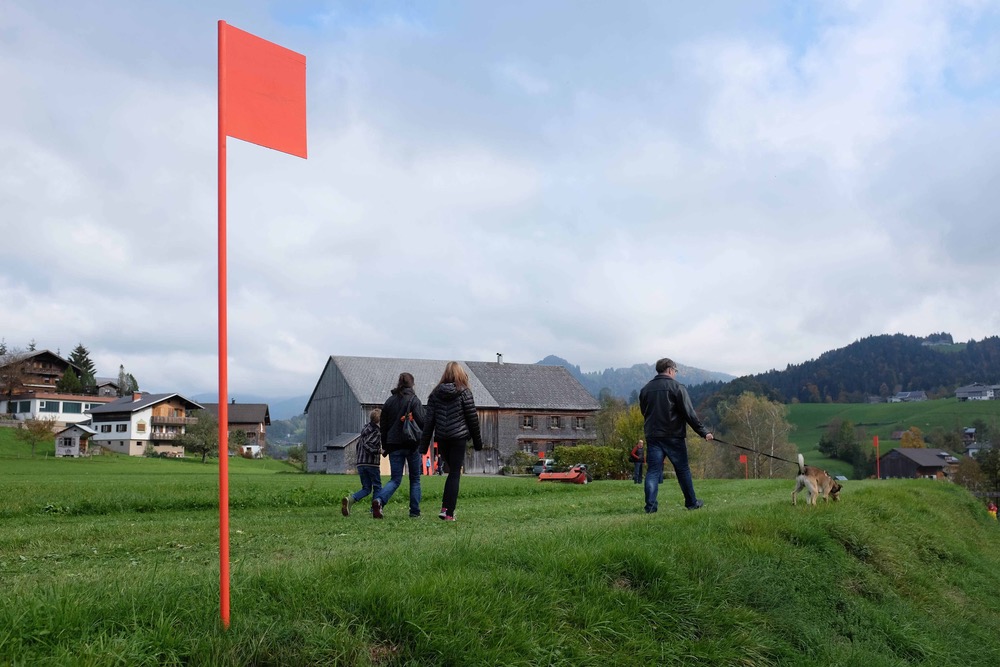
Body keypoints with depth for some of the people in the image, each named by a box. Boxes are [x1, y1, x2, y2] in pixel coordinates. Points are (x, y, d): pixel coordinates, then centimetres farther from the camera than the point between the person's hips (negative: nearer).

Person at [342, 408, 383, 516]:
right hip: (371, 463, -7)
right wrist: (378, 450, -18)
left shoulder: (366, 429, 15)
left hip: (360, 463, 7)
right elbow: (367, 445, -23)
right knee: (377, 487, 7)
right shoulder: (377, 432, -11)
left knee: (366, 488, 10)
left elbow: (359, 444, 21)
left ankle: (350, 499, -13)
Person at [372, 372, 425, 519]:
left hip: (394, 445, 4)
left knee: (395, 479, 5)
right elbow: (421, 422, -14)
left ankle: (378, 500, -20)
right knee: (415, 479, 11)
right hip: (412, 445, -4)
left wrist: (385, 446, 18)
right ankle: (415, 511, 9)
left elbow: (383, 426, 12)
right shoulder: (414, 400, -6)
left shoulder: (390, 401, 10)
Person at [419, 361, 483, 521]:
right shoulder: (464, 393, -3)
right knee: (455, 474, 1)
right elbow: (473, 419, -1)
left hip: (441, 439, 3)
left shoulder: (435, 394, 5)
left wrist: (424, 445, 6)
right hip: (459, 438, -3)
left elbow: (429, 420, 3)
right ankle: (449, 513, -3)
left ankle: (445, 507, 8)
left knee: (452, 471, 19)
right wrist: (477, 441, 7)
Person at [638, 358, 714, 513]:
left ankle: (650, 506, -7)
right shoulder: (676, 387, -5)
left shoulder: (645, 389, 10)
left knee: (653, 470, 2)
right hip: (674, 436, -3)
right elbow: (689, 413, -9)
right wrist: (704, 432, -5)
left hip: (652, 436, 4)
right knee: (682, 470, 9)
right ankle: (692, 502, 19)